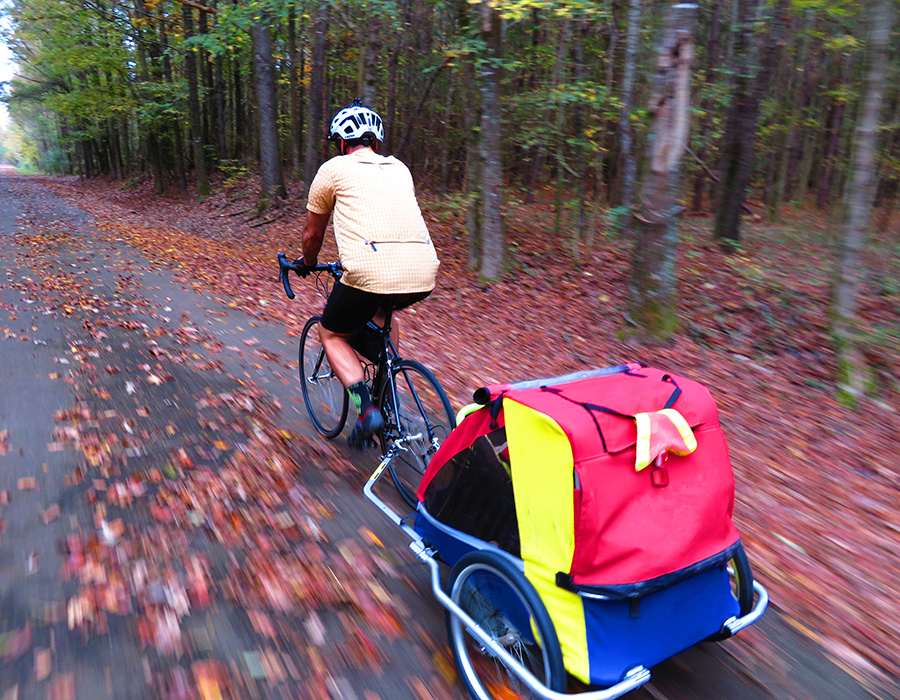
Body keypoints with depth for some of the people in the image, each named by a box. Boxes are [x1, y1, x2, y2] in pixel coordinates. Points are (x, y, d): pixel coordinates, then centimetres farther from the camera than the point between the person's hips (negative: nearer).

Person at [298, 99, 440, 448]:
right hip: (424, 275, 5)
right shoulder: (399, 168, 25)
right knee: (381, 311, 38)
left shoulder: (334, 169, 13)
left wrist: (308, 263, 45)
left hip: (370, 272, -5)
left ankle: (367, 407, -1)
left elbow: (312, 234, 23)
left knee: (331, 334, 21)